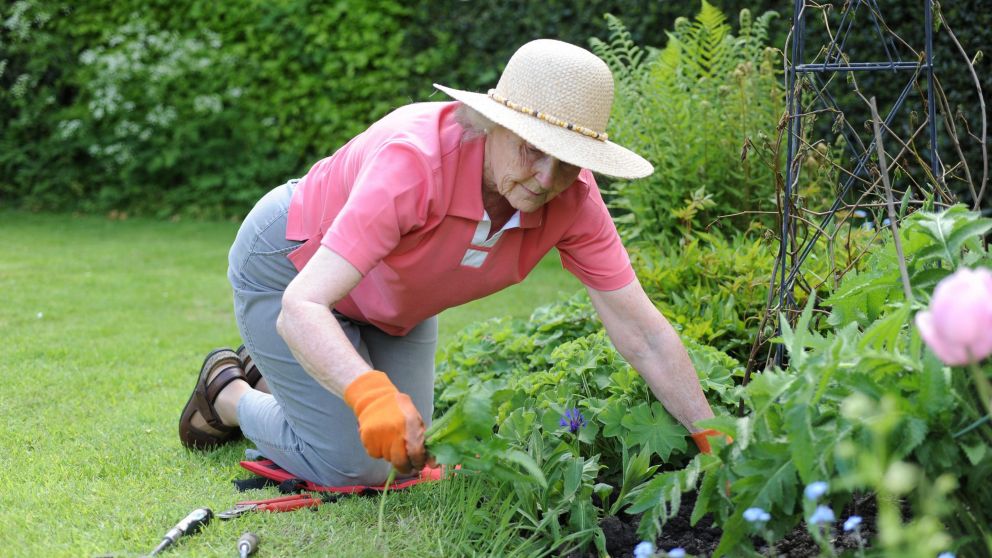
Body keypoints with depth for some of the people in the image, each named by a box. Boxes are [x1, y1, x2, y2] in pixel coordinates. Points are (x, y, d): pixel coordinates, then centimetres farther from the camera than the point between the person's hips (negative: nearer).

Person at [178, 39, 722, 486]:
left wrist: (712, 439, -27)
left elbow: (642, 332, -21)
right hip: (291, 267, -6)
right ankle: (229, 394, 19)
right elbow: (301, 309, -48)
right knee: (355, 466, -7)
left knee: (401, 457, 16)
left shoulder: (572, 200, -27)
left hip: (394, 303, 6)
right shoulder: (415, 161, -43)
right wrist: (371, 394, -65)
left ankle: (270, 378, 38)